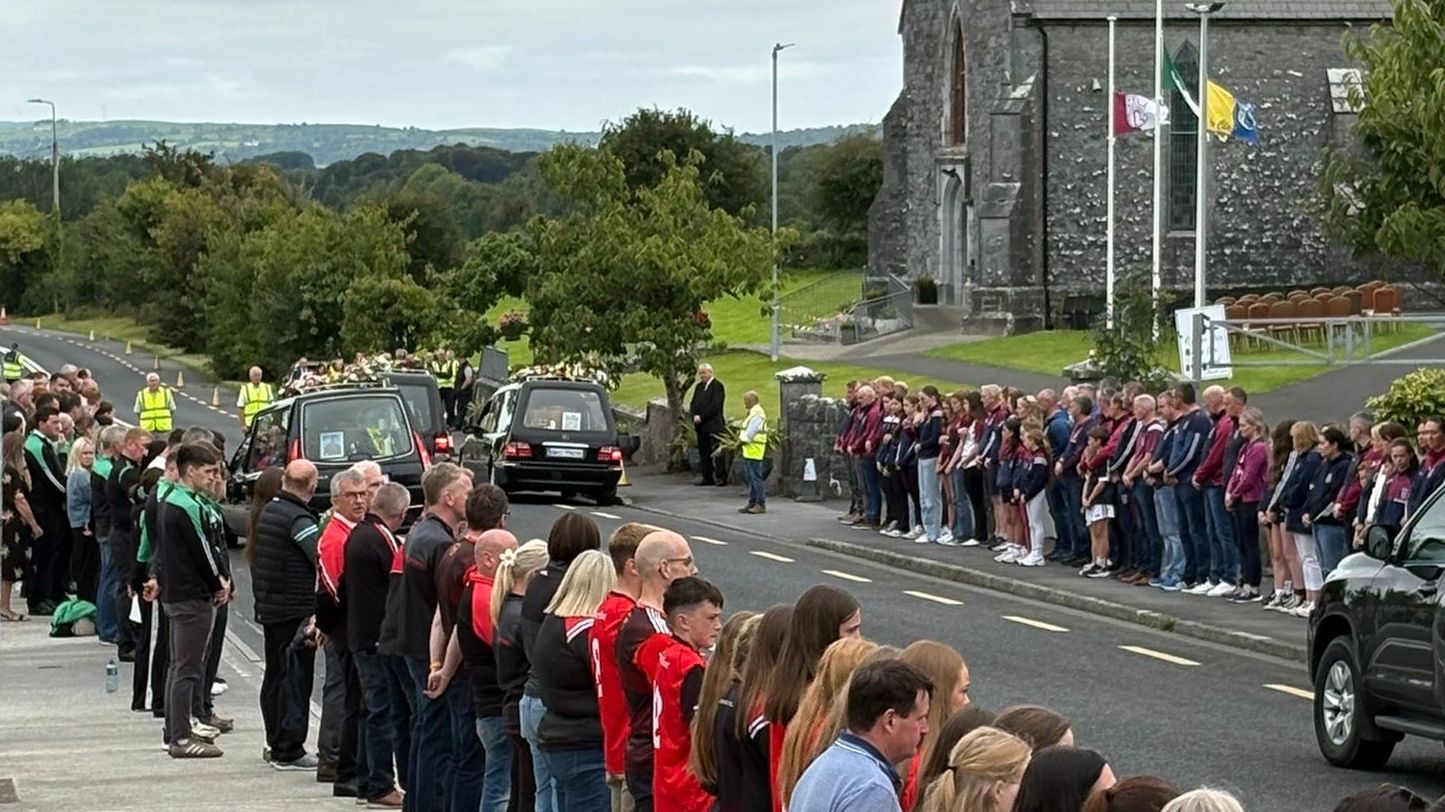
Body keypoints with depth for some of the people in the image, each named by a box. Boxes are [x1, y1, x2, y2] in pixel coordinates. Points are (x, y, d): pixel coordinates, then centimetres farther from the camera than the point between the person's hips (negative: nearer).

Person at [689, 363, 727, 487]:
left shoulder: (717, 386, -8)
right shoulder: (699, 387, 16)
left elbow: (715, 406, -16)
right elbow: (693, 404, 15)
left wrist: (701, 417, -15)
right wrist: (694, 416, -4)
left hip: (713, 425, -7)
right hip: (701, 426, 7)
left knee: (716, 452, -7)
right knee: (703, 453, 7)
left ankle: (721, 477, -4)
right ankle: (707, 477, 12)